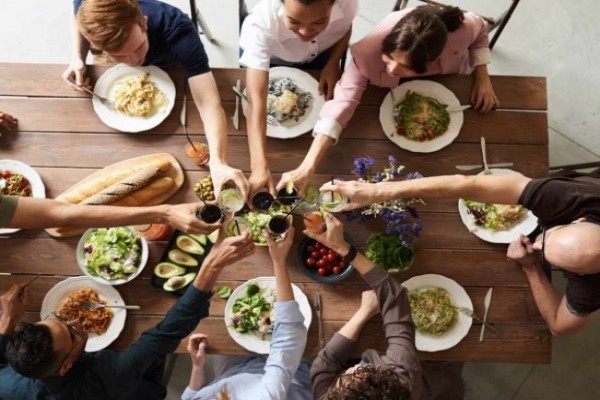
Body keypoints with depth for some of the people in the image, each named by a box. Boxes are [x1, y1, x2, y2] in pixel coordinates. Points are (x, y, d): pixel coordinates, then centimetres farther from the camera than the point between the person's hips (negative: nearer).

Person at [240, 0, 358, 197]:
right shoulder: (261, 24, -48)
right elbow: (256, 100, -53)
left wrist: (333, 63, -27)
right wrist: (260, 166, -62)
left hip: (320, 55, 2)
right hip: (269, 58, -2)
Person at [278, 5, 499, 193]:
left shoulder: (461, 30, -42)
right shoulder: (370, 51, -47)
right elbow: (343, 101, -48)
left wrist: (482, 76, -28)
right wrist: (306, 168, -56)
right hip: (397, 92, -1)